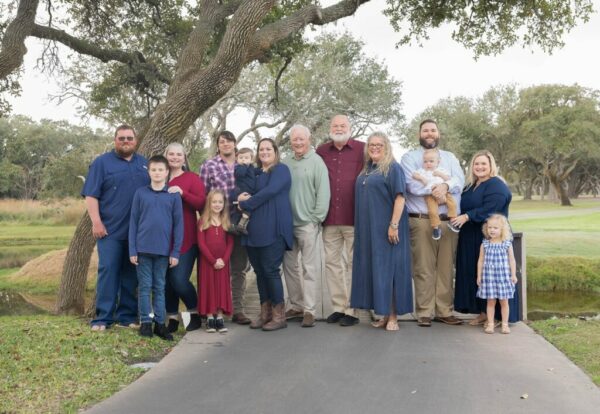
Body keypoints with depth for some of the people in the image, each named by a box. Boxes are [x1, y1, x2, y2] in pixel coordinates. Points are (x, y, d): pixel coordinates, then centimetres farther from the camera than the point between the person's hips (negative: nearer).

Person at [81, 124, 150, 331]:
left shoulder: (144, 164, 15)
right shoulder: (102, 162, 2)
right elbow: (91, 195, -3)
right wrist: (96, 222, -13)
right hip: (110, 230, -4)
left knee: (131, 274, 7)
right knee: (108, 271, -5)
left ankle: (127, 316, 15)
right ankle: (103, 318, 0)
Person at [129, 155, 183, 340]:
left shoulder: (174, 196, 2)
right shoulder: (140, 193, 2)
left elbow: (178, 225, 2)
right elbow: (133, 222, 3)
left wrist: (176, 252, -2)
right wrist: (132, 250, -2)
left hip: (163, 250, 1)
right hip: (143, 249, 0)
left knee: (160, 287, 9)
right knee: (145, 286, 4)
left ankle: (160, 323, 14)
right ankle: (145, 322, 12)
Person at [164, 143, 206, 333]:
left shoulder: (192, 178, 2)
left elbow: (201, 203, -9)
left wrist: (182, 193, -21)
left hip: (185, 240, -4)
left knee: (179, 280, -10)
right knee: (166, 280, 4)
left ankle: (195, 314, 12)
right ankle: (172, 318, 18)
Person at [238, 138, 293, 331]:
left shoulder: (281, 169, -1)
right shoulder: (255, 173, 22)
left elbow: (270, 191, -14)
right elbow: (243, 192, 23)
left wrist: (246, 203, -8)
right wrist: (242, 197, -3)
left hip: (273, 229, -7)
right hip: (255, 229, 7)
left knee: (270, 270, -8)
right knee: (259, 271, 8)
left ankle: (279, 315, 1)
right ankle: (265, 313, 16)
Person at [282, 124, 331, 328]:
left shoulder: (316, 162, -2)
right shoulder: (285, 163, 12)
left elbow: (323, 192, -7)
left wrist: (317, 218, -11)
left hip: (308, 223, -5)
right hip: (287, 223, 6)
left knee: (310, 268, -4)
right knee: (290, 265, 11)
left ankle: (311, 310, 0)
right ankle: (297, 305, 22)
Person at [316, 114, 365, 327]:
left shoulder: (362, 150, 0)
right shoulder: (321, 152, 9)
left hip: (354, 218, -4)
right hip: (329, 219, 4)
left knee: (353, 263, 2)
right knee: (332, 262, 8)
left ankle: (352, 310, 8)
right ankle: (338, 306, 18)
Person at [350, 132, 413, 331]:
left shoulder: (393, 168, -6)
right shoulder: (366, 170, 16)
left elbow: (400, 198, -14)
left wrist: (394, 225, -21)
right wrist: (361, 227, 14)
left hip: (386, 228, -7)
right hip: (368, 229, 7)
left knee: (388, 268, -4)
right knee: (373, 269, 7)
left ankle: (393, 316, 3)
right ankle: (384, 314, 15)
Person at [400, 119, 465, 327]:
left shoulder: (450, 158, 20)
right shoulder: (409, 158, 8)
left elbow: (460, 180, 2)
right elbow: (412, 185, -9)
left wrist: (445, 186, -18)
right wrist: (434, 190, -15)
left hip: (449, 221, 4)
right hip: (422, 221, -3)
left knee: (446, 269, 5)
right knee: (424, 269, -3)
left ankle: (444, 311, 12)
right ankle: (424, 313, 3)